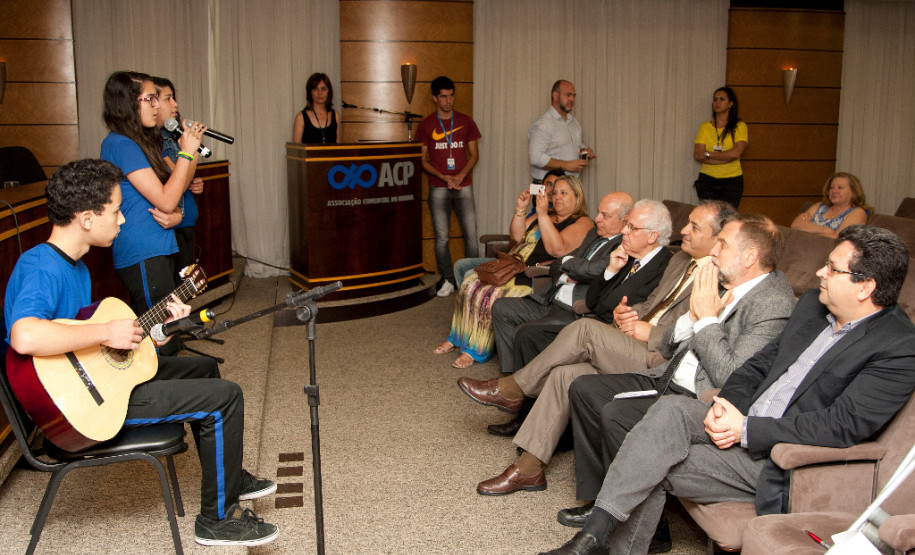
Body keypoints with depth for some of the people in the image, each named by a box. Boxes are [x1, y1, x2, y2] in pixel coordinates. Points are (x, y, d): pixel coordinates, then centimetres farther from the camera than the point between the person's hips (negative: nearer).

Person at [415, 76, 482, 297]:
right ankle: (447, 280, 12)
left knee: (471, 235, -4)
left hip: (463, 186, 1)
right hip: (438, 188, 0)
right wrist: (443, 176, -10)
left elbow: (474, 155, 8)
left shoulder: (465, 121, 7)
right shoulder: (426, 125, 4)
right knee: (441, 238, 1)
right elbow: (423, 160, 4)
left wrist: (460, 176, -8)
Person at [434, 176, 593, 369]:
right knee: (471, 283, -11)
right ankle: (458, 338, 1)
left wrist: (543, 214, -19)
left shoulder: (583, 223, -1)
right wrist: (520, 209, 0)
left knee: (493, 295, -27)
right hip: (515, 268, 8)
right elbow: (517, 236, 13)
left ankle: (477, 350, -13)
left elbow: (557, 249, -18)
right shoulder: (544, 216, 23)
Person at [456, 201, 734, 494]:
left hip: (660, 361, -8)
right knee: (566, 371, -13)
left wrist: (650, 334, -14)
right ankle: (528, 468, -6)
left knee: (585, 329, -22)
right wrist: (627, 313, 3)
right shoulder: (681, 259, 20)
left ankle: (512, 389, -4)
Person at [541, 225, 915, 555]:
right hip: (741, 423, 7)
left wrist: (746, 429, -20)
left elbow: (842, 426, -20)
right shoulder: (813, 304, 12)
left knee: (657, 466, -21)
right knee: (670, 409, -21)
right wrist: (727, 405, -7)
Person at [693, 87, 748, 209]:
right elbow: (698, 155, -3)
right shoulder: (705, 127, 9)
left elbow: (736, 153, -11)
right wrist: (726, 157, -10)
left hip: (731, 180, -1)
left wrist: (708, 154, -7)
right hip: (707, 179, 1)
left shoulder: (739, 126, 3)